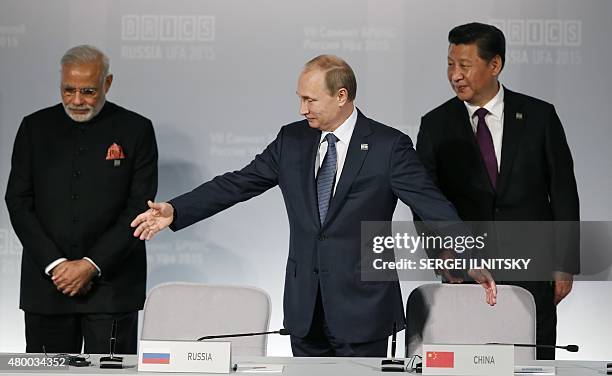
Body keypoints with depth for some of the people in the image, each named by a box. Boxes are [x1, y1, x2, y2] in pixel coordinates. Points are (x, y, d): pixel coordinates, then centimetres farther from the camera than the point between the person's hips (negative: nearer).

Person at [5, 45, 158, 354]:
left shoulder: (135, 130, 0)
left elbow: (139, 208, -5)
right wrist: (54, 264, -8)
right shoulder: (35, 127, 7)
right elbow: (18, 203, 3)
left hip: (112, 285, -2)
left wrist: (92, 265, -12)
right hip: (47, 282, 2)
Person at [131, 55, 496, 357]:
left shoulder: (389, 146, -7)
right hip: (305, 305, 4)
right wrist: (175, 211, 1)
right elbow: (236, 184, 9)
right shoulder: (292, 140, 7)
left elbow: (434, 206, -12)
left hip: (363, 306, -4)